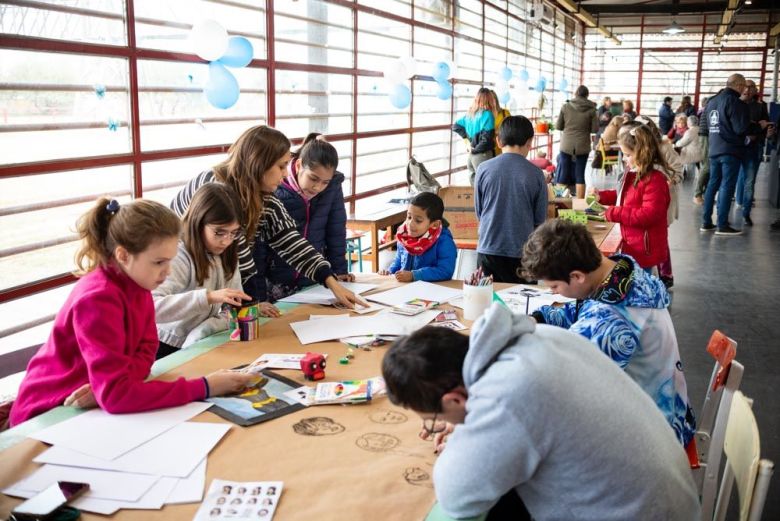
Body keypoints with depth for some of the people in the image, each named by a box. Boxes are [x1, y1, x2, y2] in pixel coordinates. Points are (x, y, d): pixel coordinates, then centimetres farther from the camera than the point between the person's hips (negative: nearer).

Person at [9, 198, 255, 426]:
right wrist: (204, 387, -32)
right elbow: (114, 394, -34)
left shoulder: (135, 283, -4)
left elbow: (145, 352, -5)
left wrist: (106, 385, -25)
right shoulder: (97, 299, -28)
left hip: (97, 403, 7)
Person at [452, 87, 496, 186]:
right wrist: (475, 150, -5)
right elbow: (486, 139, -19)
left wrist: (466, 139, 12)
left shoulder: (470, 113, 9)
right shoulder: (487, 114, -12)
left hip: (470, 155, 8)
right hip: (482, 155, -7)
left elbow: (456, 126, 20)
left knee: (475, 184, 13)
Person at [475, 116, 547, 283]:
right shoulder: (535, 174, -8)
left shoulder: (484, 169, -5)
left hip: (488, 249, 1)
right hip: (522, 252, -1)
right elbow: (540, 219, 1)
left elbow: (478, 211, 6)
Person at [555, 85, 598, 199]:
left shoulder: (566, 106, -3)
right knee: (580, 175, 7)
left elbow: (558, 126, 1)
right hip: (583, 146, 0)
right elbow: (595, 129, -3)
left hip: (566, 145, 0)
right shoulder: (591, 109, -5)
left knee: (563, 174, 8)